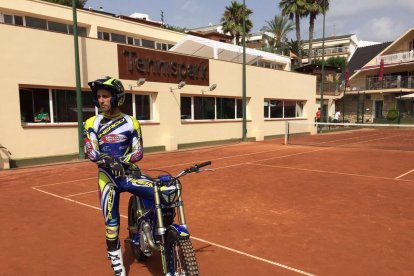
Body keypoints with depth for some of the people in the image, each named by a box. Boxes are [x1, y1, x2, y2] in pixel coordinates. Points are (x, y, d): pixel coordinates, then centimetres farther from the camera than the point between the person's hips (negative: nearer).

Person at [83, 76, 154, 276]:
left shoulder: (131, 122, 4)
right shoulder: (92, 123, 5)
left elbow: (138, 152, -2)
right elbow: (91, 152, -8)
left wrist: (122, 161, -22)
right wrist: (106, 160, -30)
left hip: (129, 173, 0)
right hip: (107, 176, 0)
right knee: (111, 220, 1)